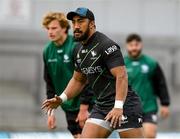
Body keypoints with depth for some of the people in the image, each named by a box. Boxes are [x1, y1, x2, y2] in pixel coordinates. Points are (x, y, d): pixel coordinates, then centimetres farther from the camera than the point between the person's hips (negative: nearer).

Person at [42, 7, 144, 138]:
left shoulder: (106, 45, -14)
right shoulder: (79, 50, 11)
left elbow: (121, 76, -23)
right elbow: (78, 80, 25)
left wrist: (118, 107, -34)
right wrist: (62, 99, 10)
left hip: (124, 105, -8)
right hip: (101, 106, 8)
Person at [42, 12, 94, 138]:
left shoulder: (76, 47, -16)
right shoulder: (48, 51, 5)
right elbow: (50, 83, 14)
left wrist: (84, 109, -18)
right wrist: (51, 111, 11)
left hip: (85, 106, -6)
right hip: (69, 107, 6)